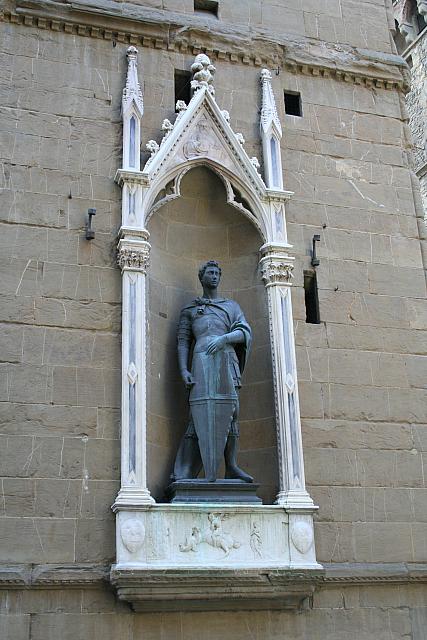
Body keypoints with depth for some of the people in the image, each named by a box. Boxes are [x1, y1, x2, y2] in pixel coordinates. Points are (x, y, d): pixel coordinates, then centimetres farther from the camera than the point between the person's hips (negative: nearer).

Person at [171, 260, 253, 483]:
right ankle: (184, 472, -10)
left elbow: (245, 333, 7)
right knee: (200, 413, -10)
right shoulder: (189, 309, 20)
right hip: (201, 362, -1)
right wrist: (183, 370, -5)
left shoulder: (231, 306, 22)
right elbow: (183, 342, 10)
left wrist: (224, 338, -13)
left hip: (226, 360, 2)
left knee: (229, 413, -5)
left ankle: (231, 468, -4)